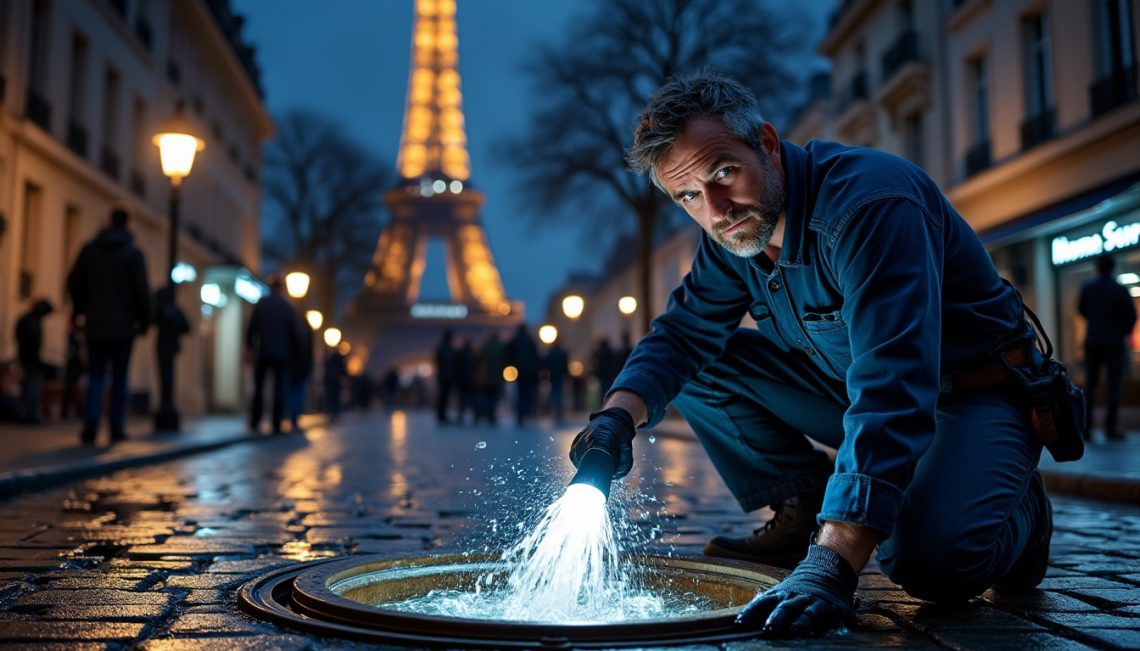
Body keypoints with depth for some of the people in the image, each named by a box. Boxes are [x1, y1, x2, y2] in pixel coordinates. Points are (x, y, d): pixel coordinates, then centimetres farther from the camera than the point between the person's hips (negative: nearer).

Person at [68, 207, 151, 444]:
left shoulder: (89, 249, 4)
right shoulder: (134, 253, -5)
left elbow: (74, 282, 7)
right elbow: (141, 291, -9)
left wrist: (80, 309, 21)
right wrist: (144, 320, 0)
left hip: (95, 324, 2)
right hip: (123, 326, -2)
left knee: (95, 376, 6)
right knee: (119, 379, 7)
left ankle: (90, 425, -11)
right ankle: (117, 429, 7)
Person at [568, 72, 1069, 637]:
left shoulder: (868, 203, -31)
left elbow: (890, 390, -40)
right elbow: (682, 331, -1)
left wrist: (833, 564, -47)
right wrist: (619, 413, -24)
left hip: (979, 394, -6)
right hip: (852, 385, 7)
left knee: (933, 561, -33)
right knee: (701, 366, -6)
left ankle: (1016, 511, 3)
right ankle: (802, 518, 4)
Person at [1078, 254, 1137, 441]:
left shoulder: (1087, 287, 0)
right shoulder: (1120, 290, -8)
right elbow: (1131, 316, -6)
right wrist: (1123, 332, 13)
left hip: (1092, 341, 2)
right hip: (1114, 343, -2)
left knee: (1090, 384, 8)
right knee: (1113, 385, 0)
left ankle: (1086, 427, 2)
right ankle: (1110, 429, -4)